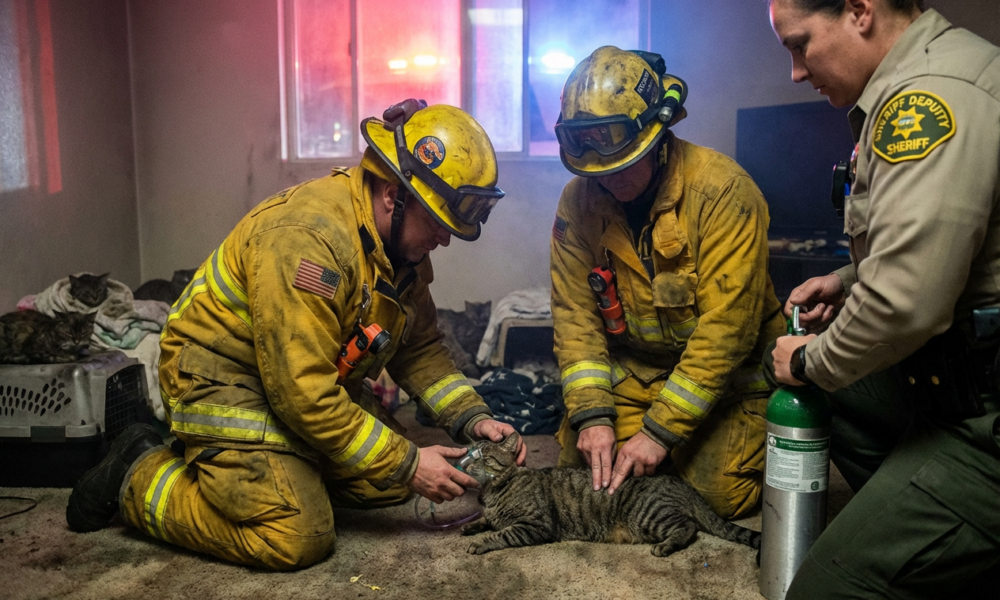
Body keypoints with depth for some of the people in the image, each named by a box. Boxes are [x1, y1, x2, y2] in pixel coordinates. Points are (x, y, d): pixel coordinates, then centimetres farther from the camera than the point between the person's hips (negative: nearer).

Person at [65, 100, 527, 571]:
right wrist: (407, 466, -24)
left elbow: (420, 348, 5)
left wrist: (472, 418, -10)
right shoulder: (307, 236, -31)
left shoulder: (403, 244, -3)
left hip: (322, 385, 9)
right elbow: (304, 394, -31)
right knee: (298, 539, -16)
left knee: (388, 485, 1)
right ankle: (141, 476, 2)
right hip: (227, 381, -9)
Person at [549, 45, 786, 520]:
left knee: (718, 494, -14)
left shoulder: (722, 190, -23)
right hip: (630, 369, 4)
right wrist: (591, 415, -19)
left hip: (724, 370, -3)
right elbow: (575, 316, -6)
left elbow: (726, 328, -26)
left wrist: (661, 429, -27)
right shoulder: (577, 201, -8)